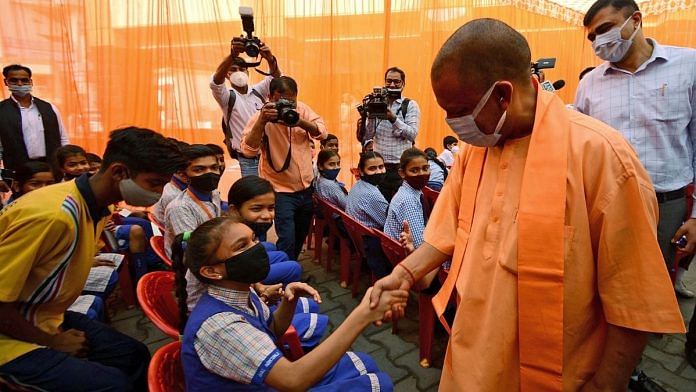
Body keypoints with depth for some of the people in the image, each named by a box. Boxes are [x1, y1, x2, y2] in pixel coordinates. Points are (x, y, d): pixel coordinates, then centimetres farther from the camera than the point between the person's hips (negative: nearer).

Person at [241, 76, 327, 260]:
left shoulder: (302, 108, 0)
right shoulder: (262, 117, -13)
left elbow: (322, 133, -10)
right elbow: (248, 151, -25)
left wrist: (301, 122, -28)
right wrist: (262, 121, -38)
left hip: (306, 187, 5)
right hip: (281, 191, -5)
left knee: (301, 236, 20)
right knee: (287, 240, -14)